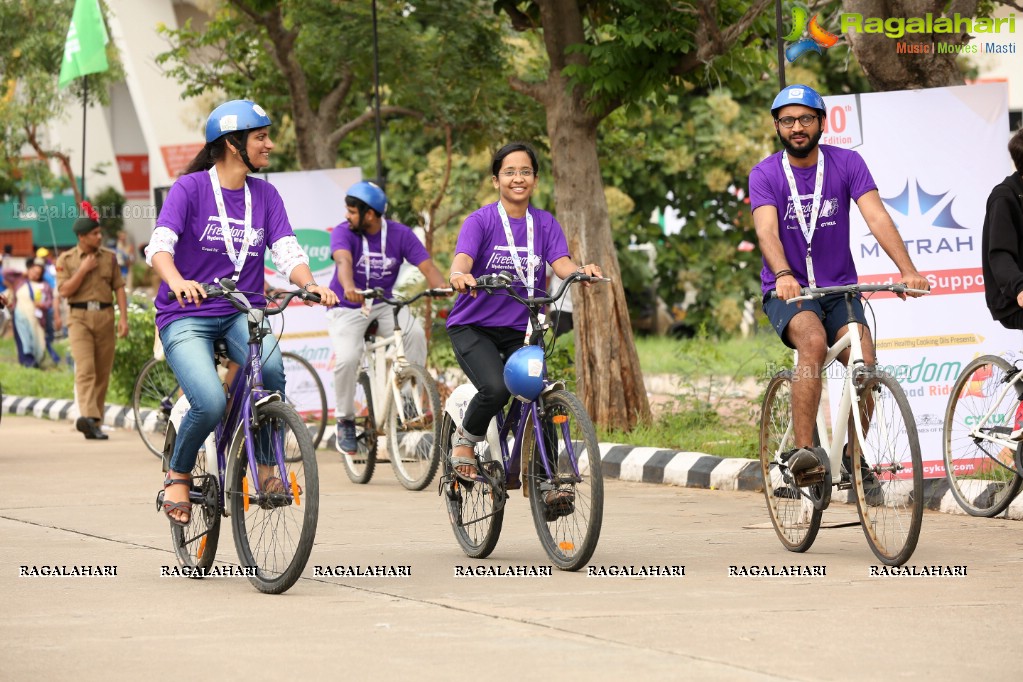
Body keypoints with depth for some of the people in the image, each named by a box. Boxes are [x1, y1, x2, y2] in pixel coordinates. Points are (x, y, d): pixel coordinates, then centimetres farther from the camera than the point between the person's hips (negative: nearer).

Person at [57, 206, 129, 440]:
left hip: (105, 316, 3)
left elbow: (119, 288, 8)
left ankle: (95, 424, 9)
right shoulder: (66, 260, 4)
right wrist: (83, 270, -11)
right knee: (85, 369, -18)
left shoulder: (109, 257, 10)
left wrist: (123, 318, -3)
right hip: (79, 317, -3)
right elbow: (64, 291, -4)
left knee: (103, 373, 3)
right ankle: (88, 417, -32)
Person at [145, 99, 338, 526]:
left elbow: (287, 252, -1)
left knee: (271, 366, -32)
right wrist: (178, 282, -39)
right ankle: (178, 476, 2)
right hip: (187, 317, -3)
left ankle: (266, 465, -12)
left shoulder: (265, 195, 8)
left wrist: (311, 284, -24)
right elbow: (159, 246, -18)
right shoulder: (190, 187, -6)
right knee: (211, 404, -27)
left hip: (242, 314, 3)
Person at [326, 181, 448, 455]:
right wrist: (348, 287, -56)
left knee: (415, 333, -28)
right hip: (347, 309, -2)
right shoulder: (343, 232, -13)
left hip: (384, 306, 2)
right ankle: (345, 421, -3)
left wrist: (442, 286, -39)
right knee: (347, 359, -27)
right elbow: (343, 261, -34)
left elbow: (426, 266, -17)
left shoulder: (400, 234, -7)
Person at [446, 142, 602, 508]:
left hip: (521, 330, 3)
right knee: (496, 388, -28)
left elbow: (561, 262, -11)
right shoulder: (481, 221, -6)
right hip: (473, 326, -3)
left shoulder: (545, 224, 5)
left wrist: (581, 271, -35)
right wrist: (460, 276, -48)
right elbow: (463, 258, -23)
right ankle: (464, 440, 1)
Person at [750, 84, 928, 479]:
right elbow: (767, 230, -23)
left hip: (839, 289, 2)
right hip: (788, 293, -2)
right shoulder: (765, 175, -6)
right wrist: (783, 275, -44)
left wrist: (908, 270, -30)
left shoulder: (846, 164, -3)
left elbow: (877, 217, -15)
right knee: (814, 342, -34)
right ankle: (802, 450, -34)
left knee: (865, 365, -20)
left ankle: (853, 456, 3)